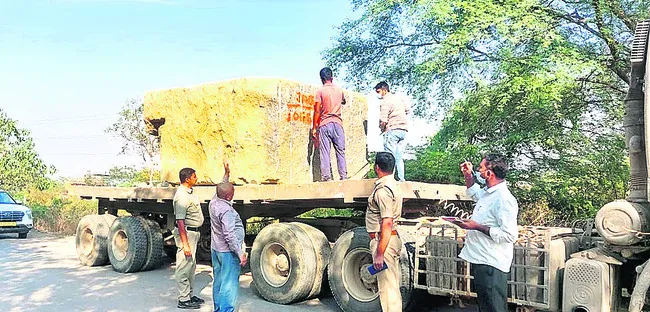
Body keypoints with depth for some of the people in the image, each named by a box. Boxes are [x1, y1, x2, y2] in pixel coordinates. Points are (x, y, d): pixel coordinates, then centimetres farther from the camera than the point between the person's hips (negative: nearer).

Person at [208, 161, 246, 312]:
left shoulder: (214, 202, 2)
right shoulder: (226, 211, -24)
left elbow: (221, 189, 24)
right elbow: (230, 235, -26)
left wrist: (227, 174, 29)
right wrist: (240, 253, -23)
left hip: (216, 249, 10)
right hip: (228, 251, -10)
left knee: (218, 280, 18)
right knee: (229, 282, -3)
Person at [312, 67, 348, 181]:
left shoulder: (320, 91, -3)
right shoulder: (339, 90, 9)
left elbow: (317, 111, -6)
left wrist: (314, 127, 0)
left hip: (324, 124, -3)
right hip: (337, 123, 3)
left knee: (324, 152, -2)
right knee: (340, 151, 5)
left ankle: (326, 176, -5)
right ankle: (343, 175, 3)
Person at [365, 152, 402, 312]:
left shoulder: (383, 190, -19)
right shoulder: (391, 184, 14)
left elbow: (387, 223, -25)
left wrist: (379, 254, -24)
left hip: (383, 240, -11)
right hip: (393, 239, 11)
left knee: (387, 286, -5)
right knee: (393, 285, 18)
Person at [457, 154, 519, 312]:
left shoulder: (504, 199, -22)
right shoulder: (488, 192, 8)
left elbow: (510, 235, -26)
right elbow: (475, 193, 34)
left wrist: (477, 227, -23)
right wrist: (468, 175, 18)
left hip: (491, 264, -10)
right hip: (480, 260, 10)